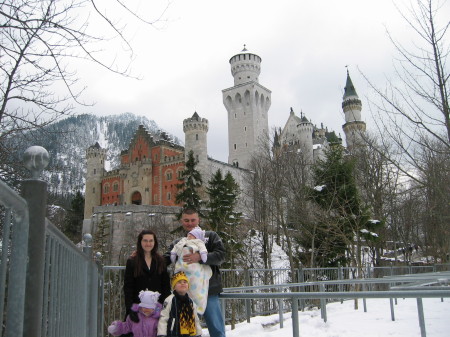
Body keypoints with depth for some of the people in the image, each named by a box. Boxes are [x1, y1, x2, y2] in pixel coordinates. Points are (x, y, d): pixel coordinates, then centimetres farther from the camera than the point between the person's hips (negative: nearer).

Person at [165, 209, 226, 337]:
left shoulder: (210, 236, 7)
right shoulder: (177, 243, 13)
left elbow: (221, 255, -7)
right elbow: (164, 261, 2)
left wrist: (200, 257, -22)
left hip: (209, 292, -2)